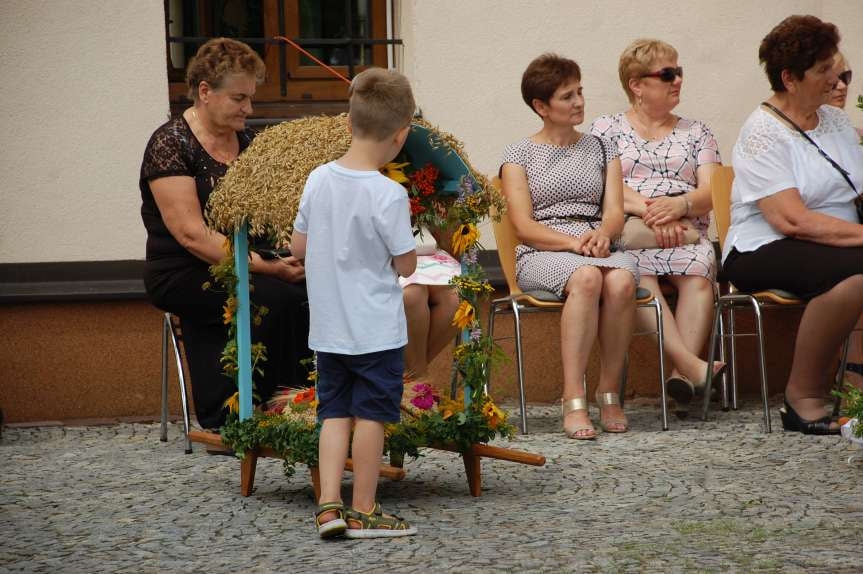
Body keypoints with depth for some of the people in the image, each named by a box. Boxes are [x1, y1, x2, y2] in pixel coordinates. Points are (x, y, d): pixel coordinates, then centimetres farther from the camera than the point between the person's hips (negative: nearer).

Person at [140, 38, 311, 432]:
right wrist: (266, 267, -25)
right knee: (280, 298, -30)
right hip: (183, 275, -7)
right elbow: (191, 234, -19)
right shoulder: (171, 144, -10)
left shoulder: (245, 140, 13)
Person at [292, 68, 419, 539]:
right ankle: (364, 512, 10)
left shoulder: (318, 179, -2)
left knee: (335, 412, 12)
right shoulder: (389, 194, -18)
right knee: (371, 415, 3)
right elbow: (406, 265, -11)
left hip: (327, 326, 5)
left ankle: (329, 504, 6)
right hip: (376, 328, -5)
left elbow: (298, 247, 7)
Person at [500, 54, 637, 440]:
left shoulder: (601, 150, 22)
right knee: (586, 277, -38)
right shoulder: (520, 154, 11)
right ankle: (573, 401, -40)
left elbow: (615, 212, 10)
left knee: (621, 280, -35)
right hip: (540, 256, -3)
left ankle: (609, 393, -24)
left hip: (598, 249, 3)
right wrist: (573, 242, -17)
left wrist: (602, 235, -15)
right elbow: (524, 226, -1)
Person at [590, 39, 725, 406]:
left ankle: (682, 373, -42)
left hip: (686, 233, 2)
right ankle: (689, 363, -47)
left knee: (698, 268, -34)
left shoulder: (696, 133, 23)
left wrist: (679, 204, -14)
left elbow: (709, 194, 9)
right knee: (635, 271, -38)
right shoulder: (606, 129, 16)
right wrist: (648, 210, -16)